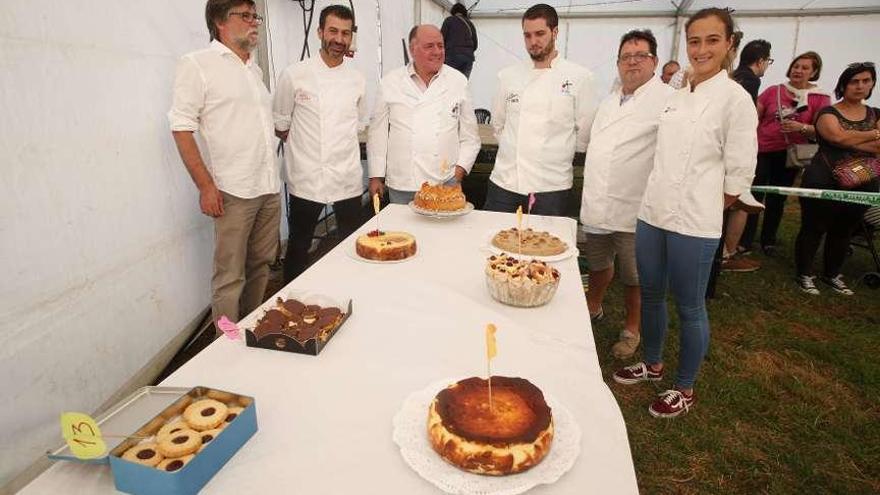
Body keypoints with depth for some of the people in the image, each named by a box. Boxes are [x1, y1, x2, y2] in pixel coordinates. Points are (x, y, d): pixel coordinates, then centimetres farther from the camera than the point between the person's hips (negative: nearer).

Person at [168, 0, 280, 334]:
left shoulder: (254, 69, 17)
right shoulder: (197, 64, -3)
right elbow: (181, 128, -7)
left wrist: (272, 177, 16)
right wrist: (206, 186, -14)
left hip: (269, 188, 7)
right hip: (233, 191, -6)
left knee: (260, 266, 12)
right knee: (230, 277, -2)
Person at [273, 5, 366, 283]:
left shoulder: (357, 81, 6)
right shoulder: (294, 75, -4)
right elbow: (280, 126, 3)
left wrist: (336, 148, 8)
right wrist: (307, 148, 2)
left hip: (348, 179, 3)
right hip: (306, 179, -3)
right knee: (298, 248, 8)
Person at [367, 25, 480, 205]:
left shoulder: (458, 81, 5)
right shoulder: (390, 82, 3)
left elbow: (469, 135, 7)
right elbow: (378, 133, 5)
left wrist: (461, 168, -3)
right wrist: (376, 176, 4)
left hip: (445, 183, 0)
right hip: (401, 184, 0)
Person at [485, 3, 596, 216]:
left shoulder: (579, 77, -2)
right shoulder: (508, 75, 7)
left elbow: (584, 134, 1)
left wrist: (553, 155, 5)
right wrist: (517, 150, 9)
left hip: (550, 186, -2)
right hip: (504, 182, 3)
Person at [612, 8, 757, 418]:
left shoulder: (735, 99, -9)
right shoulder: (675, 97, 9)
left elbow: (739, 174, -9)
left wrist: (702, 208, -2)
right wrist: (659, 202, 10)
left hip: (694, 222, -6)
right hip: (652, 213, 6)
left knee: (689, 307, 6)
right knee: (651, 295, 17)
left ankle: (684, 390, 25)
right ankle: (652, 365, 39)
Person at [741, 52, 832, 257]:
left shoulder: (821, 99, 0)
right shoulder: (773, 91, 2)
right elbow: (754, 118, 5)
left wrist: (801, 127, -18)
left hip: (790, 154, 1)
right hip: (763, 151, -1)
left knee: (777, 199, 11)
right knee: (754, 195, -5)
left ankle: (768, 241, 22)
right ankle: (744, 241, 0)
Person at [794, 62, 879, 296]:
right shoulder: (828, 113, -2)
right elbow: (839, 137, -20)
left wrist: (850, 140, -15)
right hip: (823, 183, -5)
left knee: (843, 232, 15)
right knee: (813, 228, 0)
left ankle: (832, 275, 29)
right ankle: (804, 275, 13)